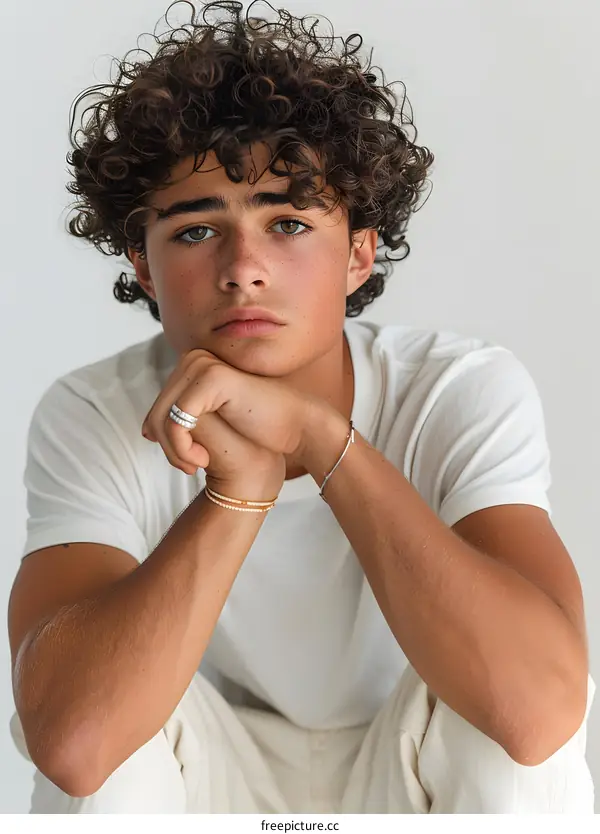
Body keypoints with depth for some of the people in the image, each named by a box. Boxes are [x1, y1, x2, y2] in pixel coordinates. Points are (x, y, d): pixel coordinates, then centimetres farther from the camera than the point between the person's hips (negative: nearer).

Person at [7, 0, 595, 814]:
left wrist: (321, 437, -42)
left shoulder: (471, 394, -23)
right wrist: (239, 480, -41)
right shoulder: (91, 418, -21)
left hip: (417, 780, 0)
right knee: (113, 715, -30)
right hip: (214, 785, 1)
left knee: (519, 714, -31)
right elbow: (70, 739, -36)